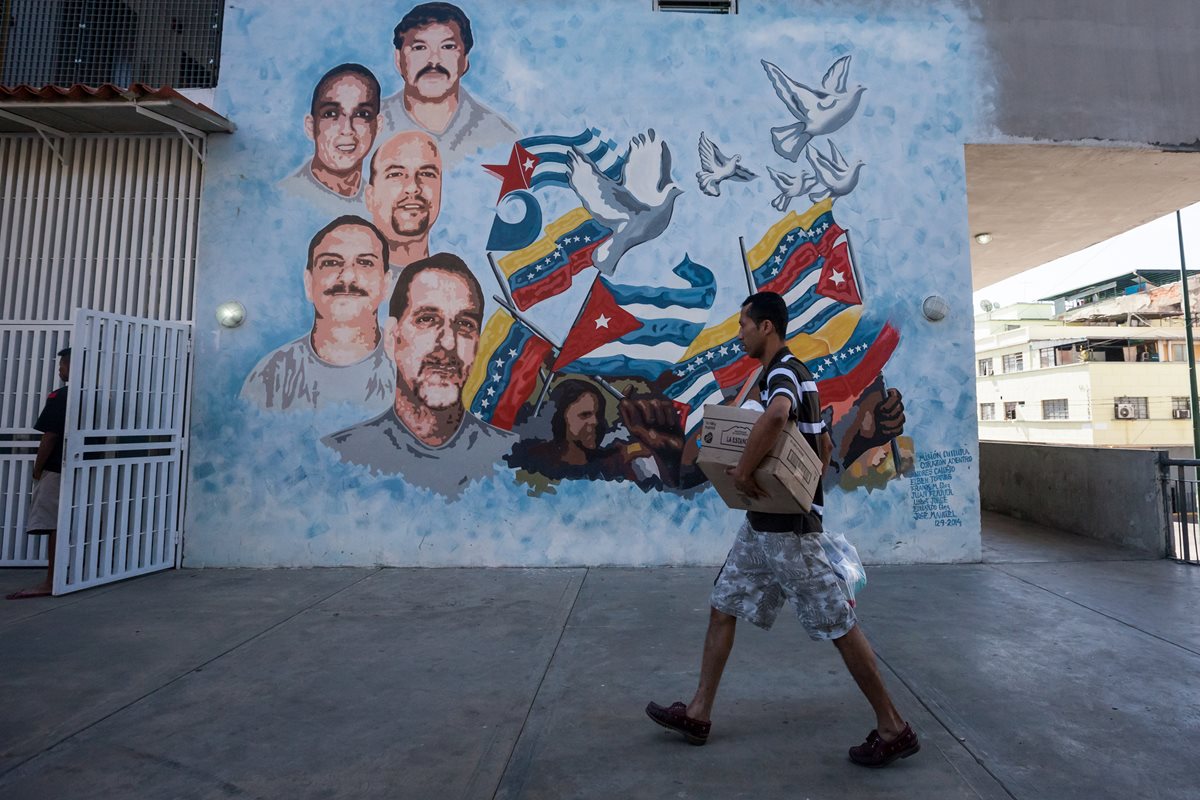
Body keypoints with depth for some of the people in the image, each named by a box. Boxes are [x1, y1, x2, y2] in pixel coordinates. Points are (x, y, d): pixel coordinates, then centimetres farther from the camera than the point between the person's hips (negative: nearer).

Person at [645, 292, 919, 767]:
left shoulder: (783, 371, -15)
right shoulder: (793, 374, 17)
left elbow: (775, 416, -42)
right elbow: (825, 446, 25)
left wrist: (742, 470, -30)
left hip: (786, 524, -10)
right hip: (764, 521, 10)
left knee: (836, 623, 2)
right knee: (723, 608, 12)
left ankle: (894, 729, 20)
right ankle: (698, 714, 22)